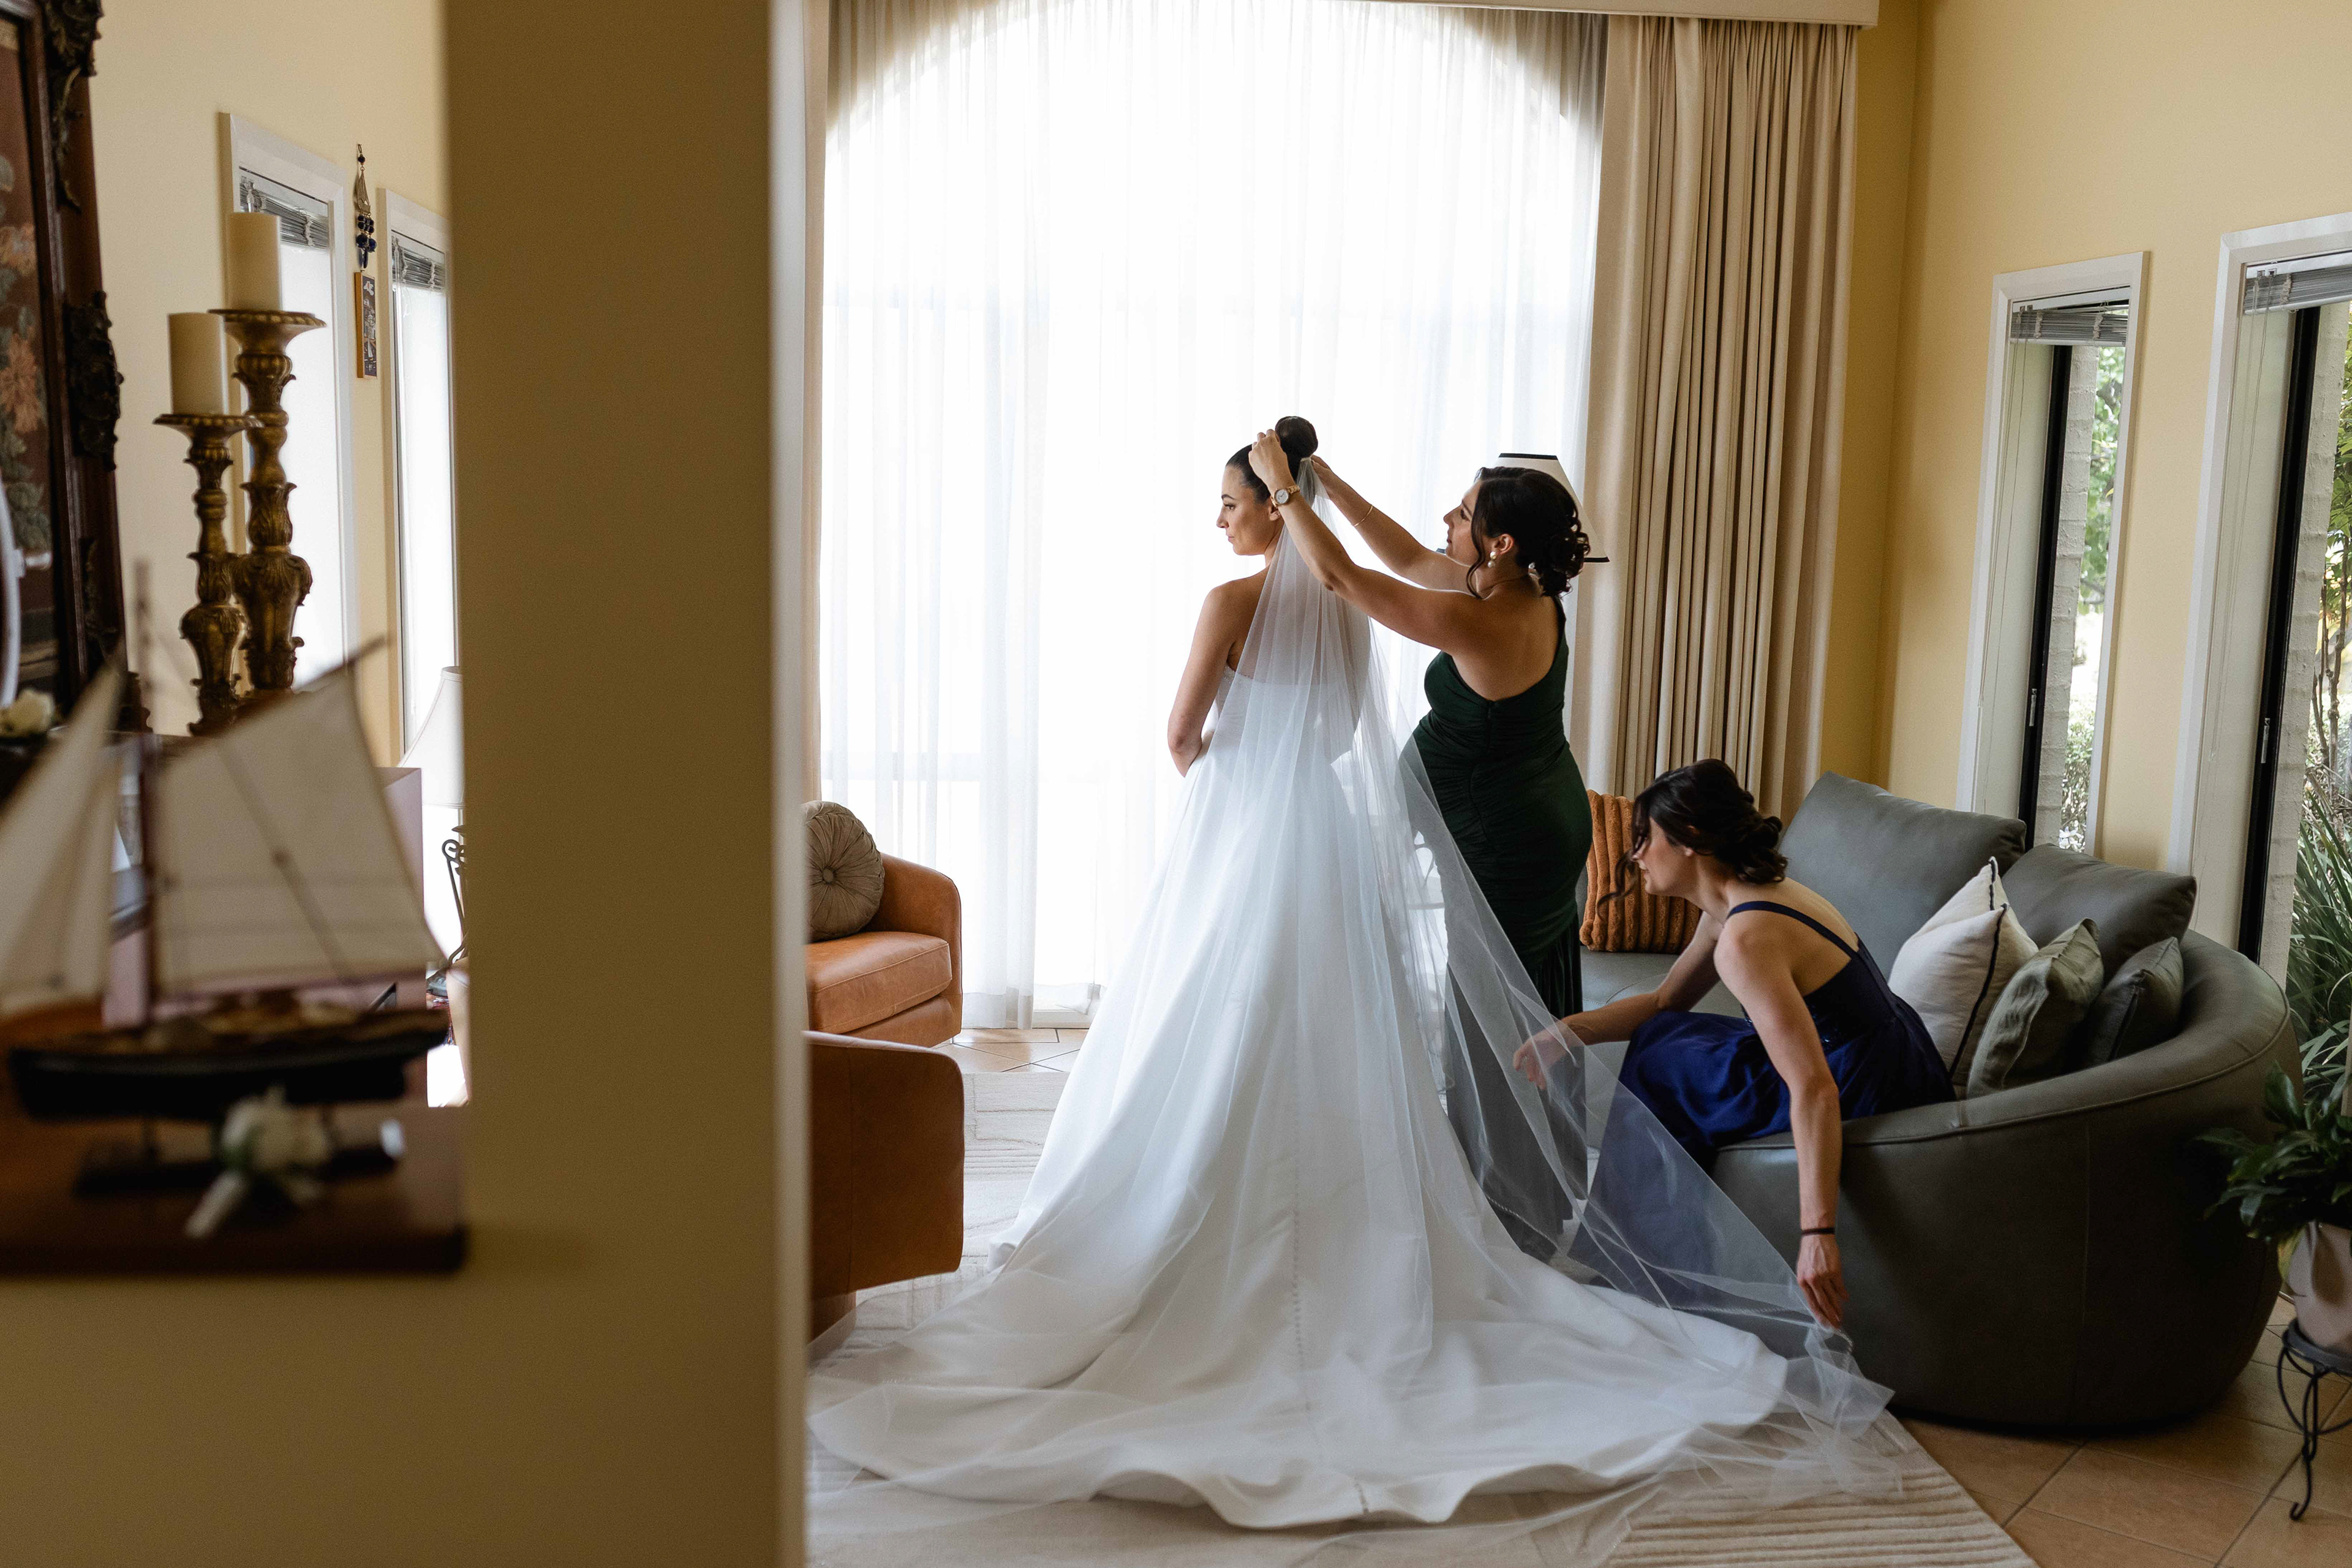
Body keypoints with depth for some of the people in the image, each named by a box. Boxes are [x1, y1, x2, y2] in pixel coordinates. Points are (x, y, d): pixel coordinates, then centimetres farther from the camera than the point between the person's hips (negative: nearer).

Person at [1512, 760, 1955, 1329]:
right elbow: (1665, 1001, 20)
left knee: (1660, 1070, 3)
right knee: (1663, 1037, 19)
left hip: (1868, 1100, -10)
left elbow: (1815, 1091, -33)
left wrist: (1817, 1233, -37)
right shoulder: (1739, 900, 6)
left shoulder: (1746, 940, -25)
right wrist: (1568, 1031, 5)